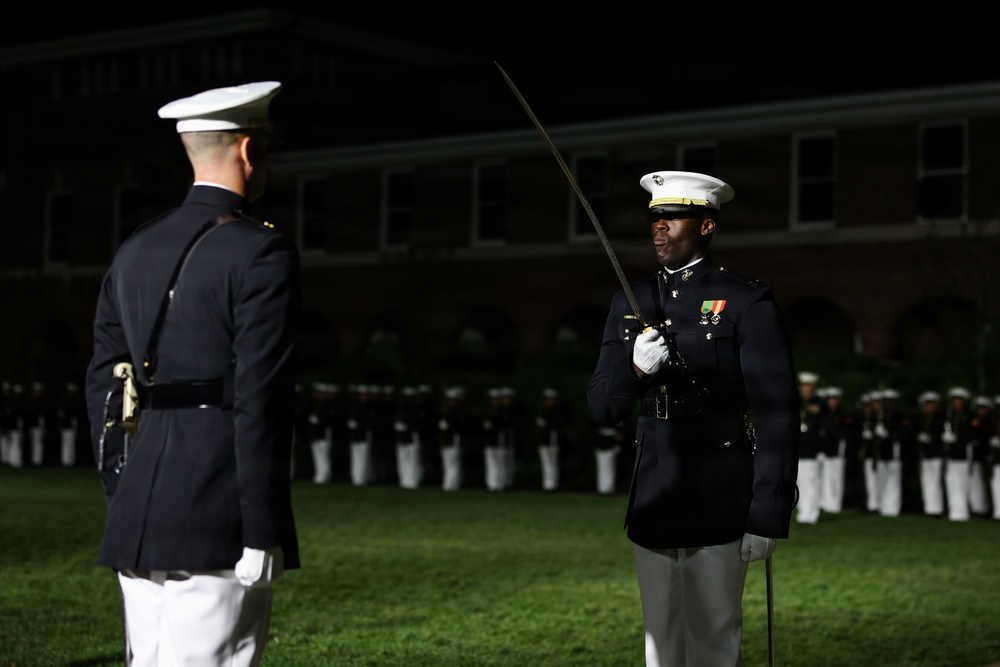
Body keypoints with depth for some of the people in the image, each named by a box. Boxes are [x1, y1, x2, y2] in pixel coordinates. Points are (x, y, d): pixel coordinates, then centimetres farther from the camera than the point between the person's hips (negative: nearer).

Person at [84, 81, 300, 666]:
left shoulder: (135, 253, 13)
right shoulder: (262, 255, -9)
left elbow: (103, 387, 15)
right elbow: (261, 400, -15)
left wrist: (125, 510, 20)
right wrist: (262, 534, -13)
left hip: (138, 526, 8)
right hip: (218, 527, -8)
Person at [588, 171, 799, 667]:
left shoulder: (747, 301, -5)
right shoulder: (630, 305, 11)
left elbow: (778, 415, -9)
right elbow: (602, 408, 10)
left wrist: (768, 518, -13)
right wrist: (637, 369, -12)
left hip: (719, 508, -5)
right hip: (652, 504, 5)